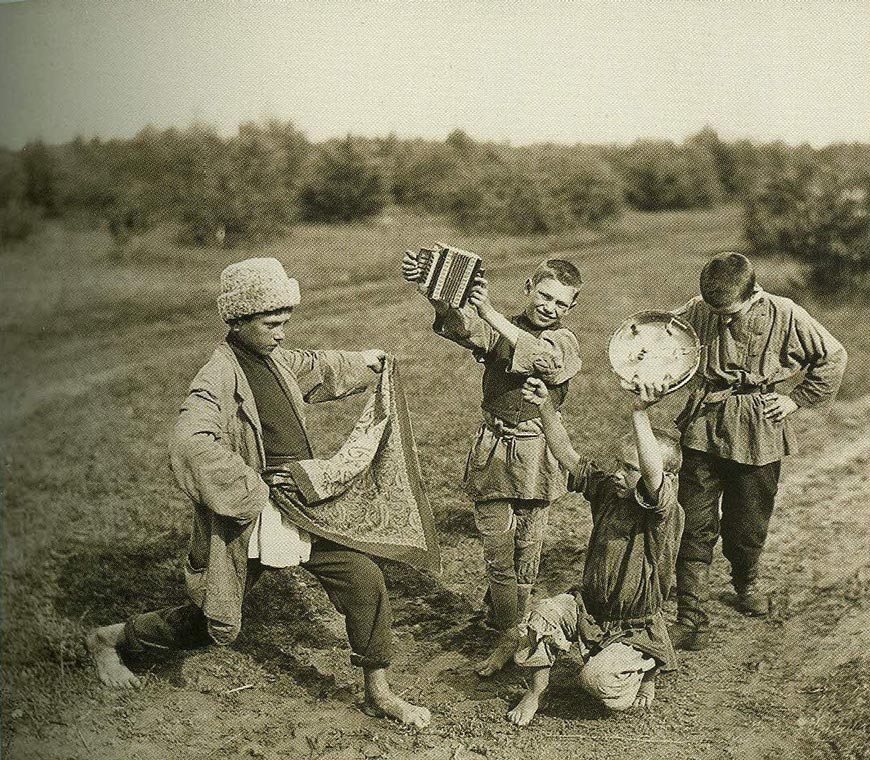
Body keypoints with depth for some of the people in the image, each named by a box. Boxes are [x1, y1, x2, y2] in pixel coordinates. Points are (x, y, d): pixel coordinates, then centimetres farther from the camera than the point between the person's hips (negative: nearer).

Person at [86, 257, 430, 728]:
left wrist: (364, 364, 31)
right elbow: (192, 445, -37)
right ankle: (107, 638, 32)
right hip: (249, 521, -7)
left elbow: (316, 370, 29)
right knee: (214, 626, 8)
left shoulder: (277, 358, 5)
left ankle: (378, 694, 19)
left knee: (365, 581, 2)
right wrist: (255, 496, -34)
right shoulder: (218, 378, -21)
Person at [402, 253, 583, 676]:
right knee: (497, 556, 3)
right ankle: (507, 639, 18)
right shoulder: (496, 331, 6)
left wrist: (491, 315, -34)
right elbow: (459, 322, -16)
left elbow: (543, 358, -24)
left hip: (534, 458, -1)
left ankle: (516, 637, 27)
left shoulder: (564, 344, 1)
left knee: (526, 555, 8)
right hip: (491, 453, 1)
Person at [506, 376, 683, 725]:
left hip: (633, 628, -5)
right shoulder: (606, 490, -4)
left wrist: (640, 413, -54)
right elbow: (566, 454, -8)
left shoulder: (665, 513, -22)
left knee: (598, 678, -25)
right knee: (541, 616, -22)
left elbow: (653, 474, -44)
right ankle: (537, 689, 4)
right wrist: (547, 406, -22)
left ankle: (646, 668, 9)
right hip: (587, 605, 5)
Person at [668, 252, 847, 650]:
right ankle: (691, 620, 2)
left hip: (757, 433, 0)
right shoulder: (697, 311, -6)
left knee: (748, 523, 12)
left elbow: (833, 356, 4)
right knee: (697, 524, -3)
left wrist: (797, 398, 0)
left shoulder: (785, 315, -10)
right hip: (705, 427, 1)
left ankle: (746, 583, 46)